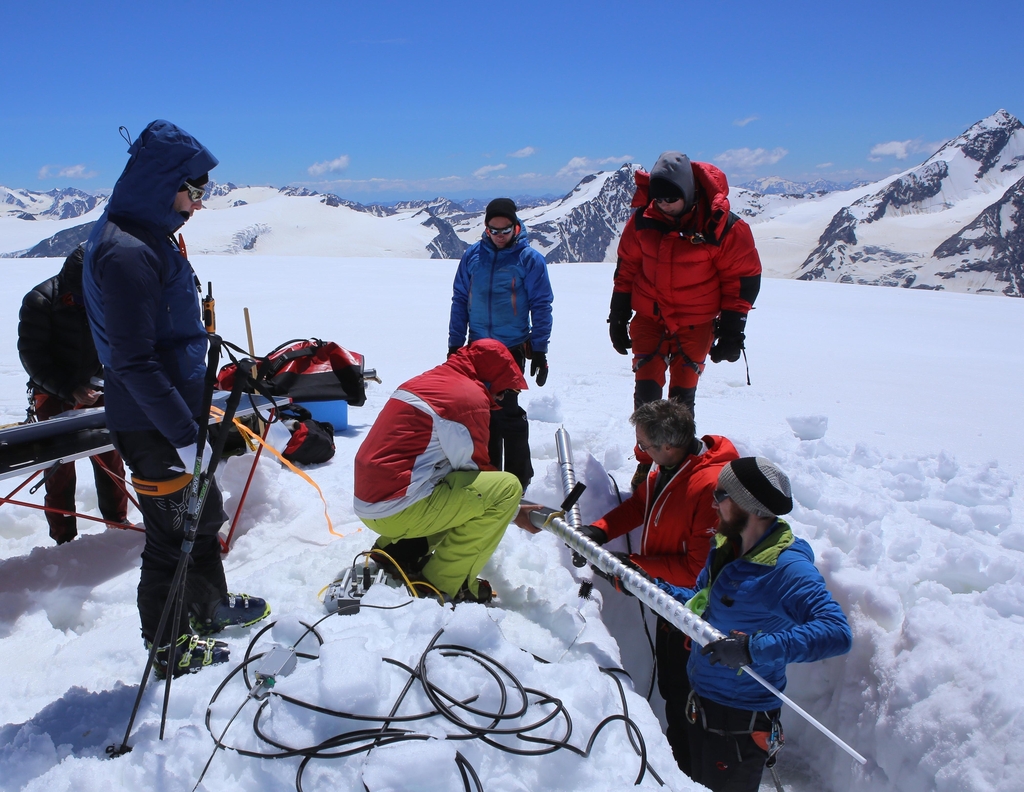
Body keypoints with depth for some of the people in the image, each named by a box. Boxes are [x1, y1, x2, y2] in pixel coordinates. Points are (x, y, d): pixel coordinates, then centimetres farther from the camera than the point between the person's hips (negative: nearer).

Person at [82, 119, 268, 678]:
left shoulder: (151, 238, 9)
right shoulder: (126, 253, -23)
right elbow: (133, 361, -26)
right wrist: (184, 435, -24)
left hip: (178, 411, 10)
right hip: (152, 428, -10)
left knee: (204, 513, 24)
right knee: (172, 532, 5)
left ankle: (210, 605, 44)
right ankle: (171, 648, 25)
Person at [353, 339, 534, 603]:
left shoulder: (424, 382, 15)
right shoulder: (471, 397, -12)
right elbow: (477, 467, -3)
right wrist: (511, 503, 14)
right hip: (398, 509, -9)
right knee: (507, 488, -7)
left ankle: (396, 550, 16)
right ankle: (444, 582, -2)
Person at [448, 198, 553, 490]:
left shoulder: (530, 259, -5)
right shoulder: (472, 255, 4)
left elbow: (541, 307, -3)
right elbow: (459, 301, 9)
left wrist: (539, 350, -7)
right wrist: (454, 344, 7)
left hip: (512, 348, -4)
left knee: (507, 412, -6)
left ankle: (518, 477, 7)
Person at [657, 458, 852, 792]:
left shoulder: (788, 567, -25)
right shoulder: (726, 548, 1)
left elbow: (836, 633, -37)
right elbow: (699, 602, 13)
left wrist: (756, 648, -43)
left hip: (741, 719, -8)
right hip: (701, 703, 8)